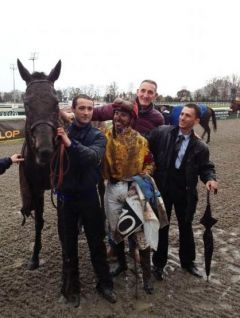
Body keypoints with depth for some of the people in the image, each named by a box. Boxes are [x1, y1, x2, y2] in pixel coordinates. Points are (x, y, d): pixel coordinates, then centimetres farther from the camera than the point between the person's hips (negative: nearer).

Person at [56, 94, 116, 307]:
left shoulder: (98, 136, -4)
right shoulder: (61, 131, -2)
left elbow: (94, 156, -25)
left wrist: (71, 144, -35)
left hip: (89, 195, 0)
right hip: (66, 195, 0)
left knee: (97, 242, 12)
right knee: (68, 244, 13)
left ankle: (105, 283, 30)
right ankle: (71, 287, 31)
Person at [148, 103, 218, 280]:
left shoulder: (200, 147, -5)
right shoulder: (161, 133, -7)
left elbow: (206, 167, 2)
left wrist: (210, 178, -19)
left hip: (185, 192, 1)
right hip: (162, 189, -1)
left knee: (186, 227, 18)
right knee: (162, 227, 13)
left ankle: (188, 261, 41)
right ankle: (159, 264, 31)